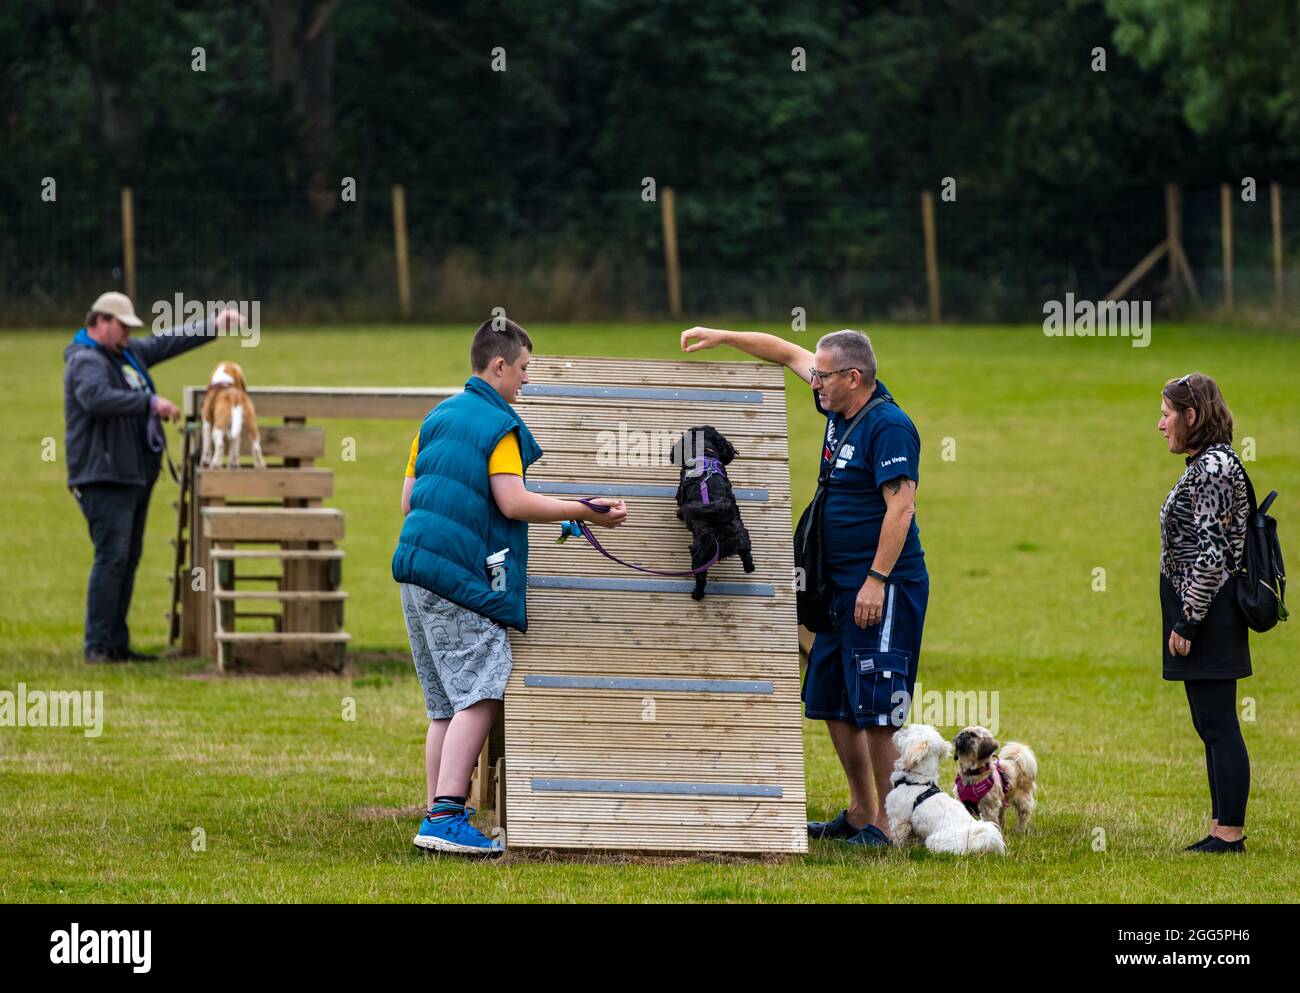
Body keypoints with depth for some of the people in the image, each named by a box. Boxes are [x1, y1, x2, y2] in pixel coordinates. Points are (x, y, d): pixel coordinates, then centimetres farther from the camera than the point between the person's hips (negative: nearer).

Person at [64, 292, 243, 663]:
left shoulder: (127, 353, 17)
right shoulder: (85, 360, -13)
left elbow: (167, 343, 29)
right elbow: (97, 397, -32)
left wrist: (212, 327, 23)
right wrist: (150, 403, -29)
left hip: (134, 476, 10)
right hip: (105, 478, -10)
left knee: (127, 559, 10)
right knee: (112, 556, -14)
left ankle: (117, 644, 14)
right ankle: (98, 646, -14)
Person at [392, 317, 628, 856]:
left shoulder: (437, 417, 18)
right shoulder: (498, 424, -6)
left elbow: (409, 496, 19)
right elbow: (514, 503, -14)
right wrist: (585, 511, -10)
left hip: (418, 568, 9)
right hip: (463, 572, -9)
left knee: (447, 705, 9)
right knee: (481, 695, -13)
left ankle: (437, 820, 5)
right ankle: (446, 815, -24)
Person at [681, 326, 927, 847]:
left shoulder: (889, 426, -15)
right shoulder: (839, 409, 11)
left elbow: (901, 506, -21)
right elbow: (789, 354, 24)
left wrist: (877, 580, -24)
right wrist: (721, 336, 22)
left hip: (884, 588, -10)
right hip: (841, 587, 10)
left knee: (874, 709, -9)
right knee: (831, 702, 13)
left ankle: (887, 821, -5)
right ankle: (860, 811, 22)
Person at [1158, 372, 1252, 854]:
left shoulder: (1211, 469, -17)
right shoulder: (1209, 463, 14)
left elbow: (1211, 555, -21)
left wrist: (1186, 622, -19)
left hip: (1207, 615, -11)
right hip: (1203, 614, 11)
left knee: (1218, 725, -7)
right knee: (1212, 726, 13)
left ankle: (1230, 833, -4)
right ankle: (1221, 828, 17)